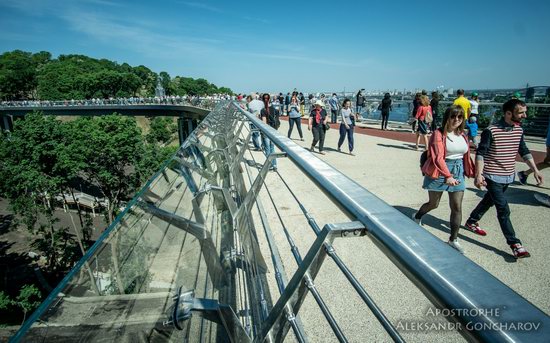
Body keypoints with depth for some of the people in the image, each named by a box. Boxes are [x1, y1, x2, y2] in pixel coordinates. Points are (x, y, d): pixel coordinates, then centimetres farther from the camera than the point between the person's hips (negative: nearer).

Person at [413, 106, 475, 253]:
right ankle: (417, 217, 41)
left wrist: (471, 173, 9)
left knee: (457, 207, 3)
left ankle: (453, 239, 15)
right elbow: (438, 157, -20)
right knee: (433, 204, 9)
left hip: (458, 172, 5)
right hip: (439, 172, -5)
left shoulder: (462, 135, 7)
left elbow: (466, 156, 13)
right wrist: (448, 176, -29)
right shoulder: (439, 134, -11)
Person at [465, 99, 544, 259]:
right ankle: (515, 244, 1)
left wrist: (535, 170, 13)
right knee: (503, 210, -5)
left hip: (508, 177, 7)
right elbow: (480, 154, -17)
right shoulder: (491, 131, -17)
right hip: (493, 177, -7)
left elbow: (524, 152, 15)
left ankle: (472, 222, 41)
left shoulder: (519, 130, 4)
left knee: (489, 201, 21)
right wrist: (479, 175, -23)